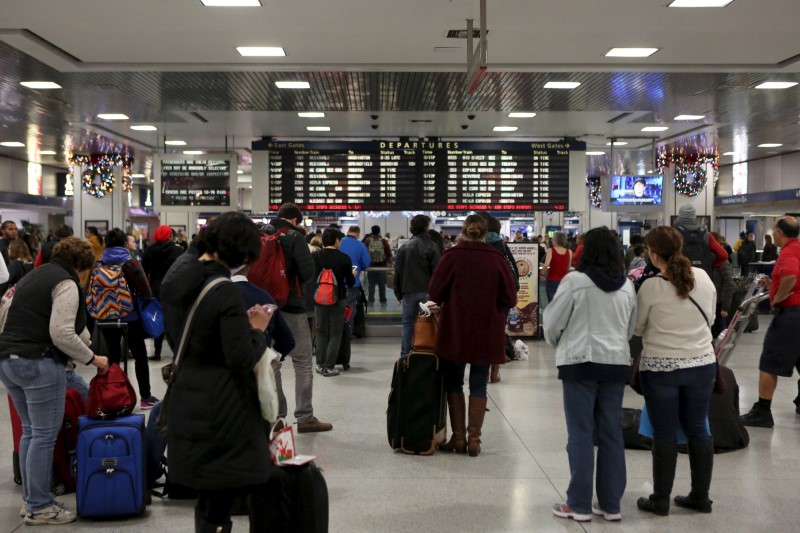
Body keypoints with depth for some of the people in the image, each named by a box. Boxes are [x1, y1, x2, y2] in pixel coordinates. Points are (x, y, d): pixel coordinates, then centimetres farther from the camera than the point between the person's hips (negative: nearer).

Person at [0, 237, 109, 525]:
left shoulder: (33, 276, 21)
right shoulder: (66, 283, -8)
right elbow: (61, 334, -17)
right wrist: (91, 358, -6)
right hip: (38, 364, -10)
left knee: (30, 431, 17)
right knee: (45, 435, -3)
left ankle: (30, 499, 24)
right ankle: (39, 507, 2)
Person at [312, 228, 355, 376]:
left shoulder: (314, 256, -3)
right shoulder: (344, 258, -10)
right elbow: (350, 282, -3)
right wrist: (353, 275, 18)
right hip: (338, 300, -3)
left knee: (321, 332, 15)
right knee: (335, 334, 5)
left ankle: (320, 364, 17)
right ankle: (329, 367, 1)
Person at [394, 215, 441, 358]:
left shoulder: (404, 247, 6)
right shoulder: (432, 247, -7)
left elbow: (397, 272, 8)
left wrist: (398, 293, 13)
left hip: (408, 292, 3)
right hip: (427, 291, -3)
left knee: (408, 323, 10)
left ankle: (405, 355, 10)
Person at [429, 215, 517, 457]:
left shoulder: (452, 256, -9)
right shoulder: (496, 258, -6)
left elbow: (434, 292, -7)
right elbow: (510, 299, -4)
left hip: (454, 331, -1)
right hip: (487, 333, 1)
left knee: (453, 383, 13)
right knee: (478, 385, 11)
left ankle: (458, 437, 14)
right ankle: (474, 439, 11)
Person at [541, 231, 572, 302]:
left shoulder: (551, 250, -9)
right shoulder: (569, 252, -1)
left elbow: (546, 265, -20)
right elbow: (568, 268, 7)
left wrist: (542, 274, -4)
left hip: (552, 281, -3)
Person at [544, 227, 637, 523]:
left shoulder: (575, 280, -10)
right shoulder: (627, 285, 4)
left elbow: (553, 322, -3)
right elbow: (631, 328, 15)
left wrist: (556, 343, 18)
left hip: (580, 362, -4)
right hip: (617, 362, 4)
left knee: (581, 434, 2)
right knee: (611, 434, 10)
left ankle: (580, 505, 6)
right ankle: (611, 504, 16)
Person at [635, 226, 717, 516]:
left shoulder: (651, 287, -14)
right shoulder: (703, 277, -2)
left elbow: (637, 328, -2)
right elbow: (710, 318, 10)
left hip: (661, 367, -4)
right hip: (702, 363, 4)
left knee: (665, 434, 5)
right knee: (698, 430, 13)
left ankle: (660, 500, 14)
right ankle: (701, 496, 22)